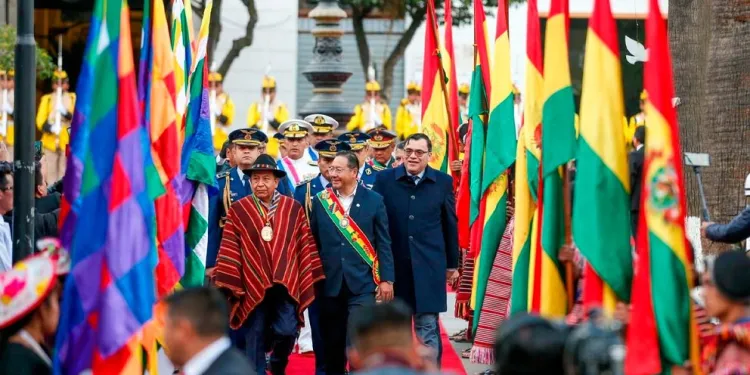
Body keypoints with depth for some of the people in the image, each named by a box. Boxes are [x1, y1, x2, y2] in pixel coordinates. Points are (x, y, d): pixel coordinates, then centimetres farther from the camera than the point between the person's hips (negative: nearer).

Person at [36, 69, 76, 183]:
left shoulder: (73, 98, 11)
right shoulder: (46, 99, 11)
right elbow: (40, 120, 1)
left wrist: (66, 113, -18)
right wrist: (49, 127, -19)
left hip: (67, 141, -1)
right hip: (50, 142, 1)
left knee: (64, 173, -4)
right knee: (51, 173, 0)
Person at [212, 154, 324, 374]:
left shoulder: (293, 208, 4)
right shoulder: (238, 210, 0)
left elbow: (305, 245, 6)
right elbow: (230, 249, -1)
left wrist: (309, 278, 2)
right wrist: (226, 283, -6)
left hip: (285, 284, 0)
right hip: (253, 286, 0)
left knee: (287, 331, -8)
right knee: (254, 338, 2)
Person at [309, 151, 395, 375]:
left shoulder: (373, 200, 0)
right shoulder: (320, 200, 4)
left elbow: (383, 243, 1)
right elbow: (313, 241, 7)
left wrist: (386, 279, -3)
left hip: (362, 283, -2)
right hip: (330, 284, 3)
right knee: (333, 342, 9)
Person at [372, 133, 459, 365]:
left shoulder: (443, 182, 2)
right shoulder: (384, 180, 0)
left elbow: (450, 225, 7)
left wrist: (452, 264, 10)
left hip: (429, 266, -1)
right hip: (393, 264, 1)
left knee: (427, 326, 0)